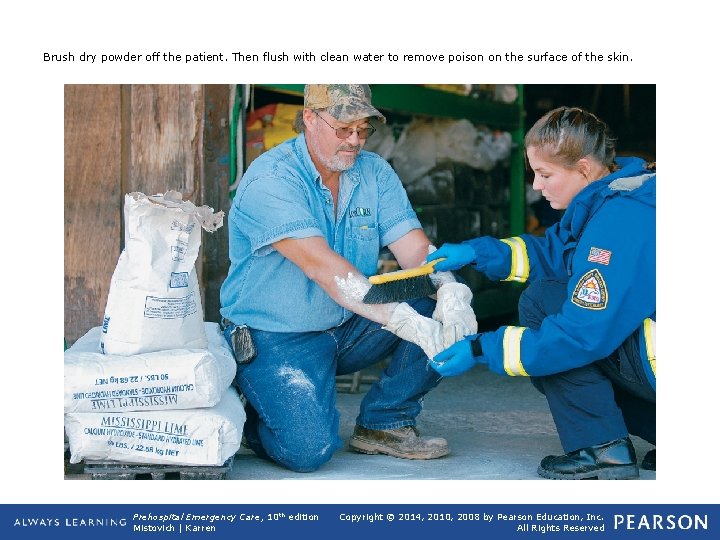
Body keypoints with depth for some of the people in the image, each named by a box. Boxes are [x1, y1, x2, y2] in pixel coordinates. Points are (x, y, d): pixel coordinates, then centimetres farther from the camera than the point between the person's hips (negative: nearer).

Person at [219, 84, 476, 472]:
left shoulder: (374, 172, 2)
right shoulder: (270, 179, -19)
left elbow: (415, 248, -8)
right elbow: (322, 267, -32)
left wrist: (451, 288, -33)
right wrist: (409, 323, -41)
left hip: (350, 327, 6)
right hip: (277, 338, -6)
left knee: (444, 312, -14)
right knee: (309, 450, -25)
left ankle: (385, 423, 1)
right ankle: (248, 414, 10)